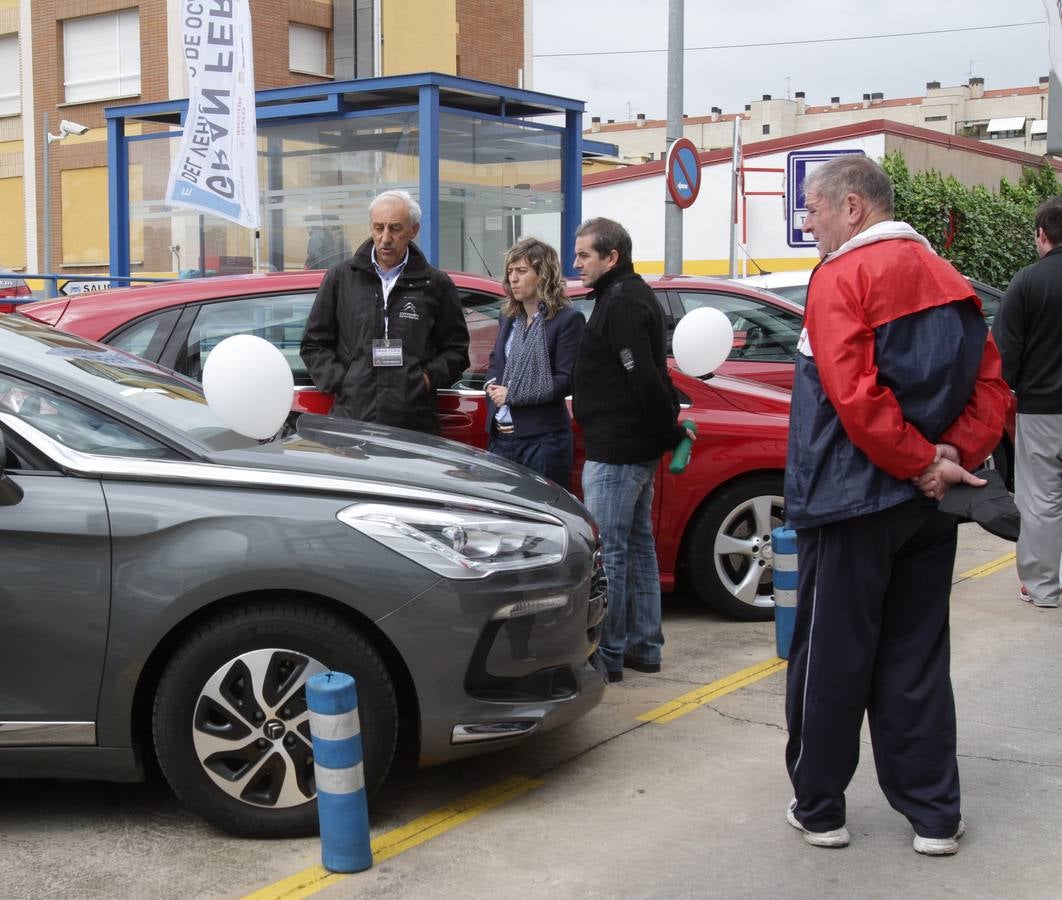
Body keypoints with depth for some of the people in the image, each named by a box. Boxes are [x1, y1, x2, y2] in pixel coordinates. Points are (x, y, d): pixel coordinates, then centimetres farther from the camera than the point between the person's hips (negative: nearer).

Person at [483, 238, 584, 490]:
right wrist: (491, 385, 2)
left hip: (543, 441, -7)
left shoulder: (568, 320, -6)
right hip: (500, 437, 7)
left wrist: (512, 395, -14)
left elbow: (565, 381, -12)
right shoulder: (508, 318, 15)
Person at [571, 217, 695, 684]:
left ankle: (607, 654, 0)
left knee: (608, 551, -5)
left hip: (615, 452, -11)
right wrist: (670, 428, 13)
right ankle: (643, 646, 23)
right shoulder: (632, 295, 17)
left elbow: (645, 378, -24)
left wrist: (670, 431, -15)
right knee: (637, 546, 15)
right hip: (638, 447, 11)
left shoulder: (622, 303, -17)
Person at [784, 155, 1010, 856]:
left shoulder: (843, 276, -11)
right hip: (929, 507, 7)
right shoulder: (947, 280, 12)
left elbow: (853, 394, -23)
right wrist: (953, 457, -5)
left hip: (852, 500, -7)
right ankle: (935, 816, 16)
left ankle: (819, 806, 14)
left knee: (831, 659, 4)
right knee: (916, 659, 13)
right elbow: (990, 384, 6)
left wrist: (920, 463, -16)